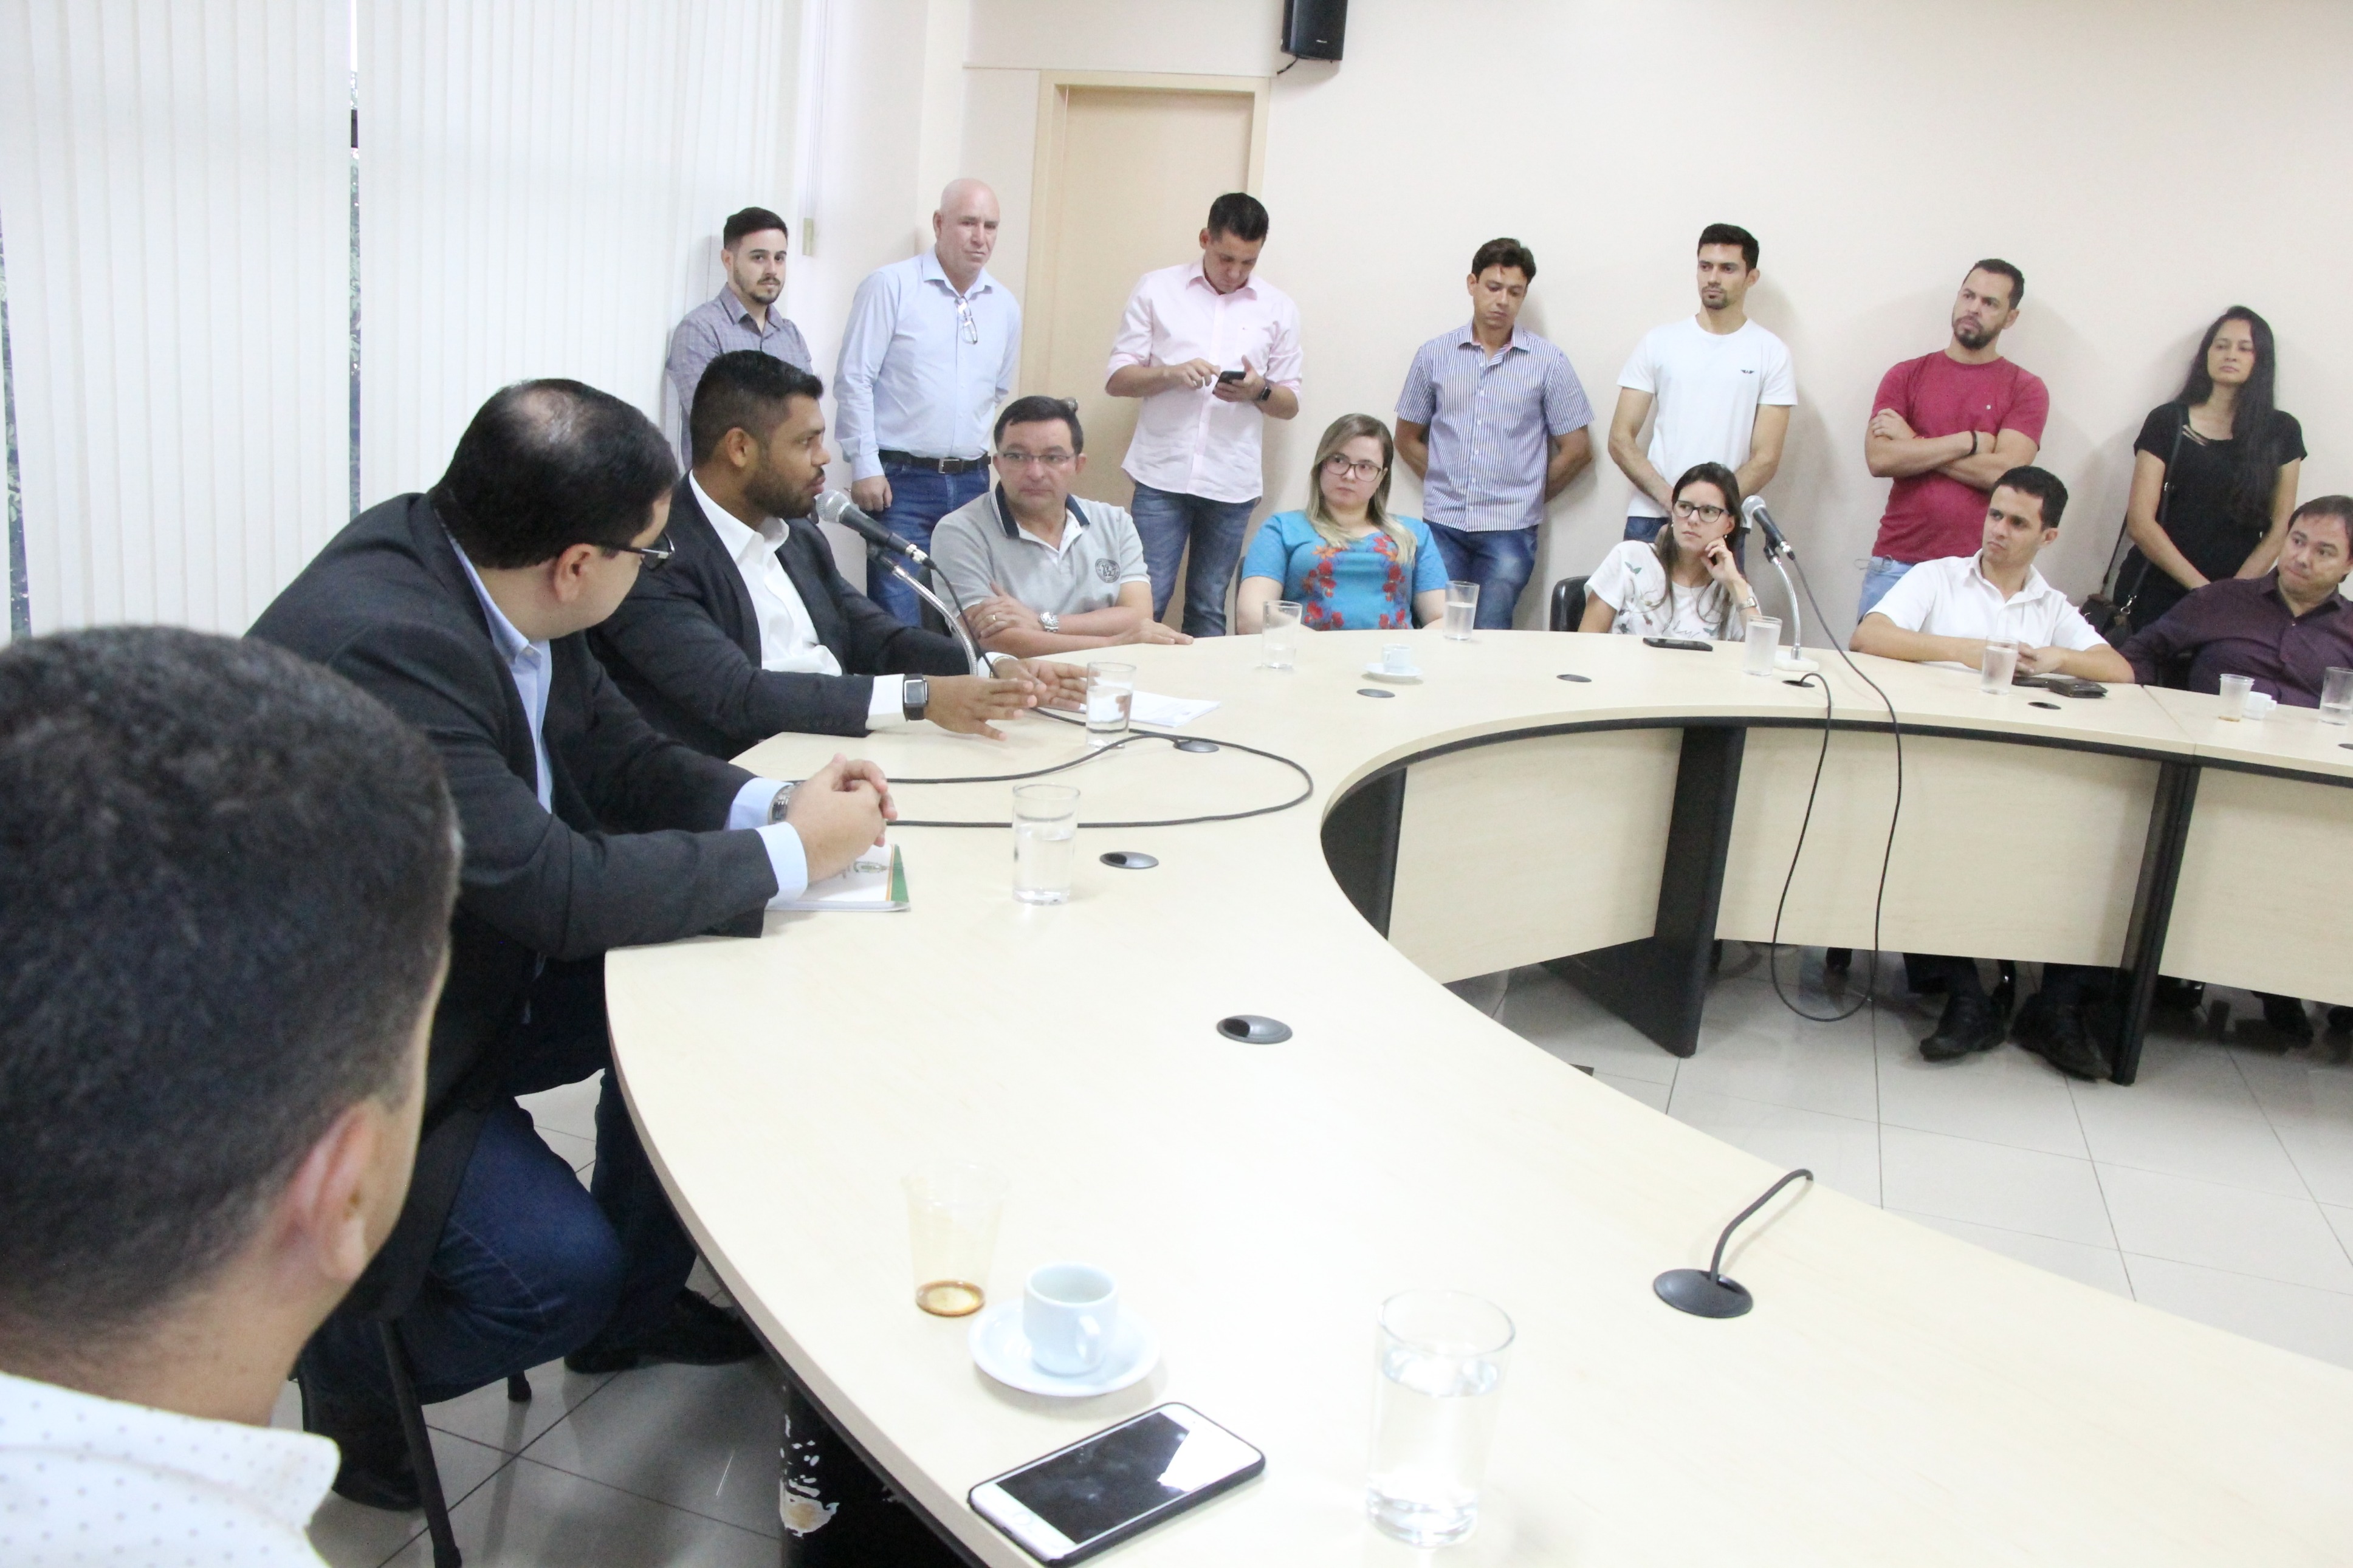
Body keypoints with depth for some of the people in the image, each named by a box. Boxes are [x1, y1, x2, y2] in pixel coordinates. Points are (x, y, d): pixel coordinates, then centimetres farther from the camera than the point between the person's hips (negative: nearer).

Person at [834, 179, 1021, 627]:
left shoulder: (1005, 305, 11)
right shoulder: (892, 285, -3)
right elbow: (854, 380, -6)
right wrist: (866, 467, -10)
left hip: (972, 484, 5)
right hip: (901, 480, -5)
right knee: (898, 615, -7)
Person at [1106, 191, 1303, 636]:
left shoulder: (1278, 309, 10)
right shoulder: (1157, 289, 6)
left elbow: (1289, 405, 12)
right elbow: (1118, 380, 4)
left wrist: (1259, 391, -11)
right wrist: (1171, 373, -15)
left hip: (1232, 482, 2)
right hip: (1161, 476, -1)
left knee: (1209, 608, 7)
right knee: (1146, 602, -4)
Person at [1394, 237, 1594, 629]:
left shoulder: (1548, 361, 2)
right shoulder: (1434, 355, 7)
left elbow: (1577, 449, 5)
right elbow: (1408, 438, 14)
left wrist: (1528, 497, 8)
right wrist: (1447, 483, 6)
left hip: (1509, 529, -2)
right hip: (1442, 525, 2)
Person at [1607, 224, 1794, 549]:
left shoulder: (1772, 353, 5)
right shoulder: (1659, 342, 9)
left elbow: (1765, 458, -1)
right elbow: (1620, 439, 3)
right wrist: (1669, 498, -12)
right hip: (1650, 518, 1)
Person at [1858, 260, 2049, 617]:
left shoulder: (2026, 390, 5)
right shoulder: (1906, 376, 8)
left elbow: (2003, 472, -10)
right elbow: (1879, 459, -7)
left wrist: (1915, 446, -6)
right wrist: (1969, 442, -7)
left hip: (1974, 571, -1)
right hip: (1896, 563, 1)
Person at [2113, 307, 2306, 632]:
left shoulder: (2282, 432, 8)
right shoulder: (2168, 421, 3)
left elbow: (2280, 527, 6)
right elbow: (2139, 522, -5)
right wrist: (2200, 587, -12)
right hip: (2157, 591, -1)